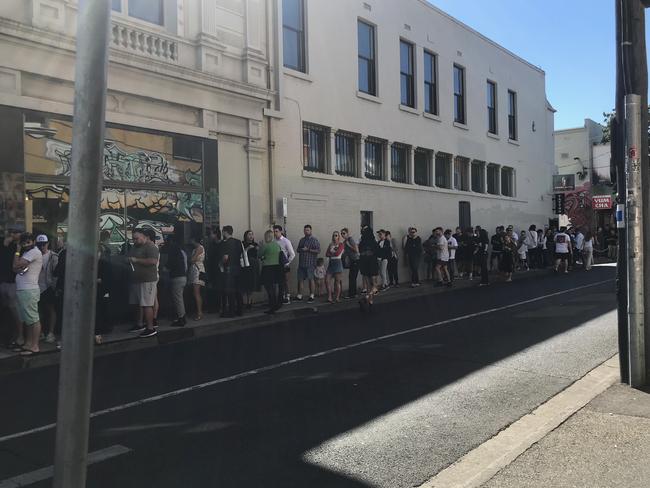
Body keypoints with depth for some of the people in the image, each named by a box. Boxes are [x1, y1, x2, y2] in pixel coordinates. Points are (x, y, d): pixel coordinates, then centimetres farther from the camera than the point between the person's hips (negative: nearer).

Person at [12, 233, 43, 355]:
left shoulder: (35, 252, -9)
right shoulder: (26, 253, 22)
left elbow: (16, 266, -13)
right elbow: (15, 269, 13)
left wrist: (17, 252, 1)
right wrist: (21, 267, -8)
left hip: (29, 291, -10)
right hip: (20, 290, 10)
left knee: (33, 319, -8)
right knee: (26, 319, 13)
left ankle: (35, 347, -7)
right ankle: (28, 344, 19)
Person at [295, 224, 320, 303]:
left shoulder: (314, 240, -2)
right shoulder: (301, 240, 18)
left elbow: (318, 251, -11)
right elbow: (297, 249, 21)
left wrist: (308, 250, -14)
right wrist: (301, 249, -3)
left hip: (310, 264, -6)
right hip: (301, 263, 6)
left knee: (310, 279, -2)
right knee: (300, 279, 6)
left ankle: (311, 296, 6)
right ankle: (299, 296, 13)